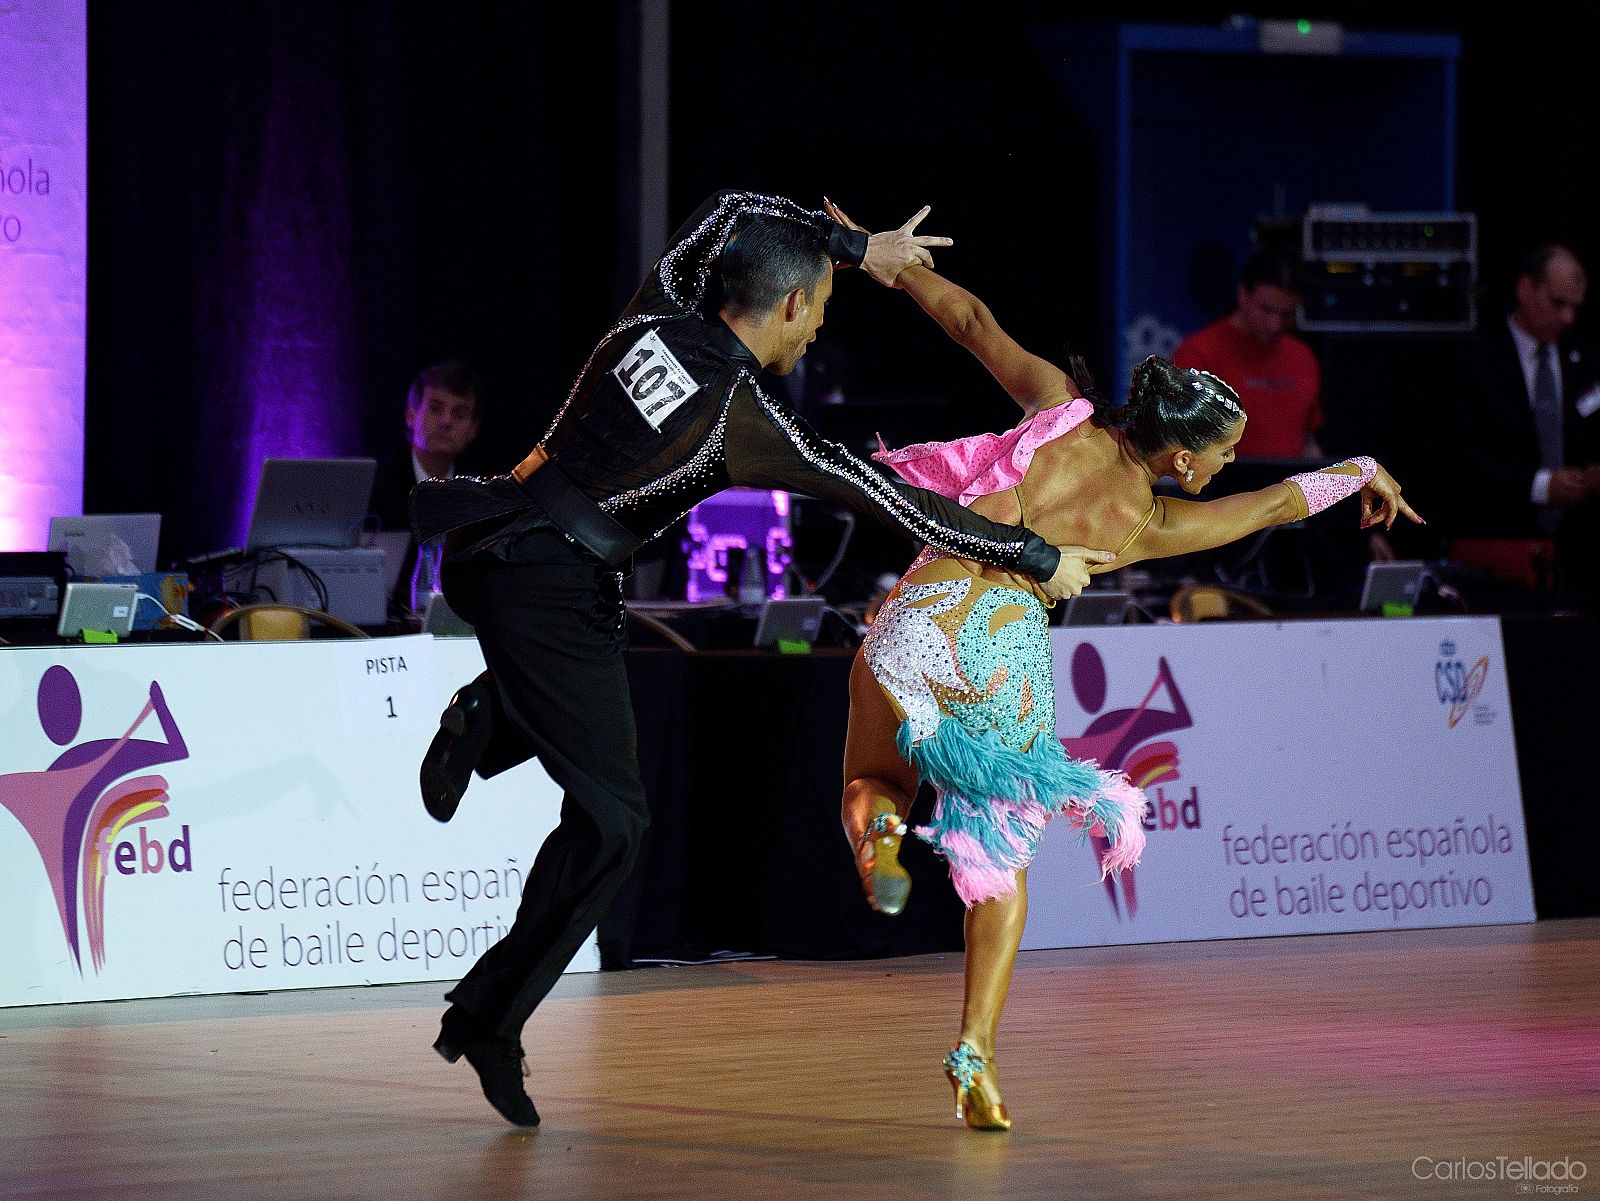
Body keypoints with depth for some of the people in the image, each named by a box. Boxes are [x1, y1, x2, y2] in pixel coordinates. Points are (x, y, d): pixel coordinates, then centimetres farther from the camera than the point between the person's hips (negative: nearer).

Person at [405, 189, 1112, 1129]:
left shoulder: (656, 321, 6)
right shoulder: (745, 418, -10)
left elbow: (729, 211, 27)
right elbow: (891, 503, -6)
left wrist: (857, 247, 28)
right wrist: (1037, 557, 2)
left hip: (479, 554, 7)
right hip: (549, 589, -7)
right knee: (611, 819, 0)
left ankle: (489, 719, 9)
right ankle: (490, 1019, -2)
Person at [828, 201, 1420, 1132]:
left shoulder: (1064, 409, 7)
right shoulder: (1148, 523, 5)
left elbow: (972, 320, 14)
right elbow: (1278, 501, 19)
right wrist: (1365, 471, 35)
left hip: (920, 624, 2)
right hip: (1009, 658, -2)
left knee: (869, 786, 25)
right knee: (1002, 855, 14)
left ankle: (881, 821, -15)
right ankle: (976, 1053, -2)